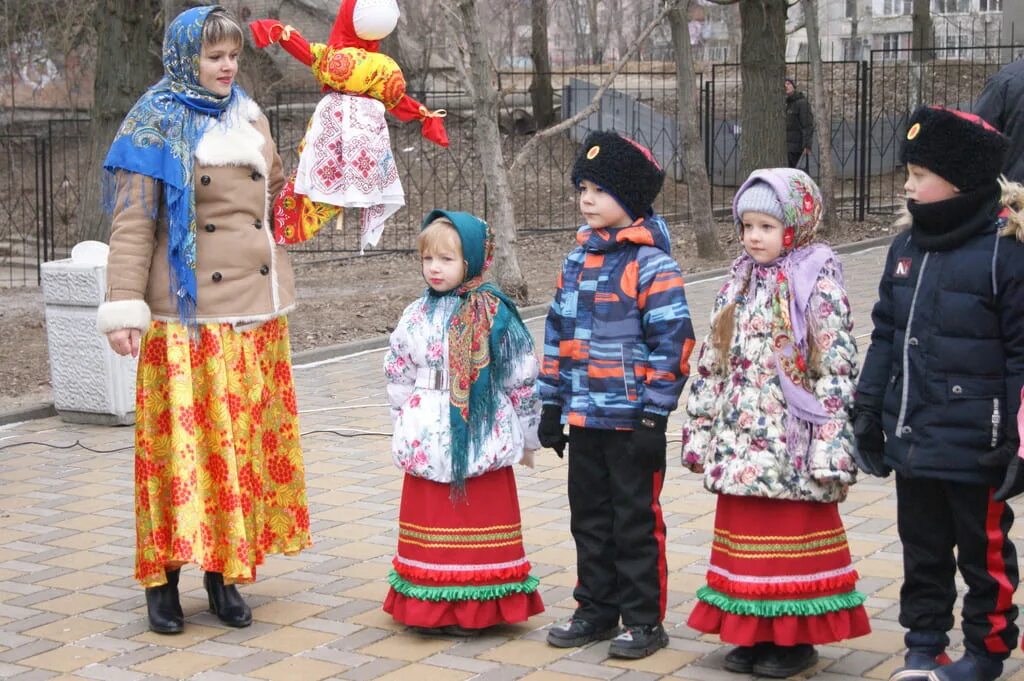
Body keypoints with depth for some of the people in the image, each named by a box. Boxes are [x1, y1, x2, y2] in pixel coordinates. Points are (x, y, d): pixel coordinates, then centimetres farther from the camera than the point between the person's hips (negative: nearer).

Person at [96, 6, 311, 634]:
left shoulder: (249, 116, 14)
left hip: (256, 312, 6)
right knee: (184, 439, -4)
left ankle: (225, 571, 15)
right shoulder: (156, 124, -3)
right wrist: (124, 308, -18)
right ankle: (164, 577, 6)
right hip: (188, 316, -5)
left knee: (247, 438, 6)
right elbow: (132, 223, -9)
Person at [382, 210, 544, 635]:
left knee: (480, 522, 4)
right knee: (432, 521, 8)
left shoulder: (495, 314, -7)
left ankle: (475, 606, 13)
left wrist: (526, 435, 3)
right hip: (428, 441, 4)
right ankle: (429, 605, 17)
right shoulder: (418, 315, 6)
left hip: (482, 439, -3)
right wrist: (407, 423, 12)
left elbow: (523, 378, -2)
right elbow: (397, 373, 15)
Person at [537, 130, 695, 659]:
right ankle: (597, 610, 28)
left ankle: (644, 620, 15)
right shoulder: (578, 259, 10)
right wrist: (552, 405, 13)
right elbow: (558, 334, 15)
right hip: (584, 417, 7)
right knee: (589, 518, 15)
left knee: (636, 522, 3)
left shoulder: (651, 263, -11)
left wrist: (654, 415, -16)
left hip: (632, 420, -7)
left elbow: (674, 341, -15)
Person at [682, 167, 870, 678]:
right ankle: (754, 632, 22)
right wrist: (701, 431, 11)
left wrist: (829, 449, -18)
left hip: (791, 443, -6)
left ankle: (795, 638, 14)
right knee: (747, 537, 11)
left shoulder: (817, 283, -8)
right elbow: (712, 363, 14)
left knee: (792, 541, 3)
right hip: (741, 441, 6)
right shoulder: (739, 283, 11)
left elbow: (837, 368, -13)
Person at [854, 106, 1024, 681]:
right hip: (912, 439, 6)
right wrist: (869, 411, 14)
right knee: (922, 550, 17)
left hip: (974, 444, -6)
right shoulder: (908, 244, 7)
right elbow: (886, 336, 14)